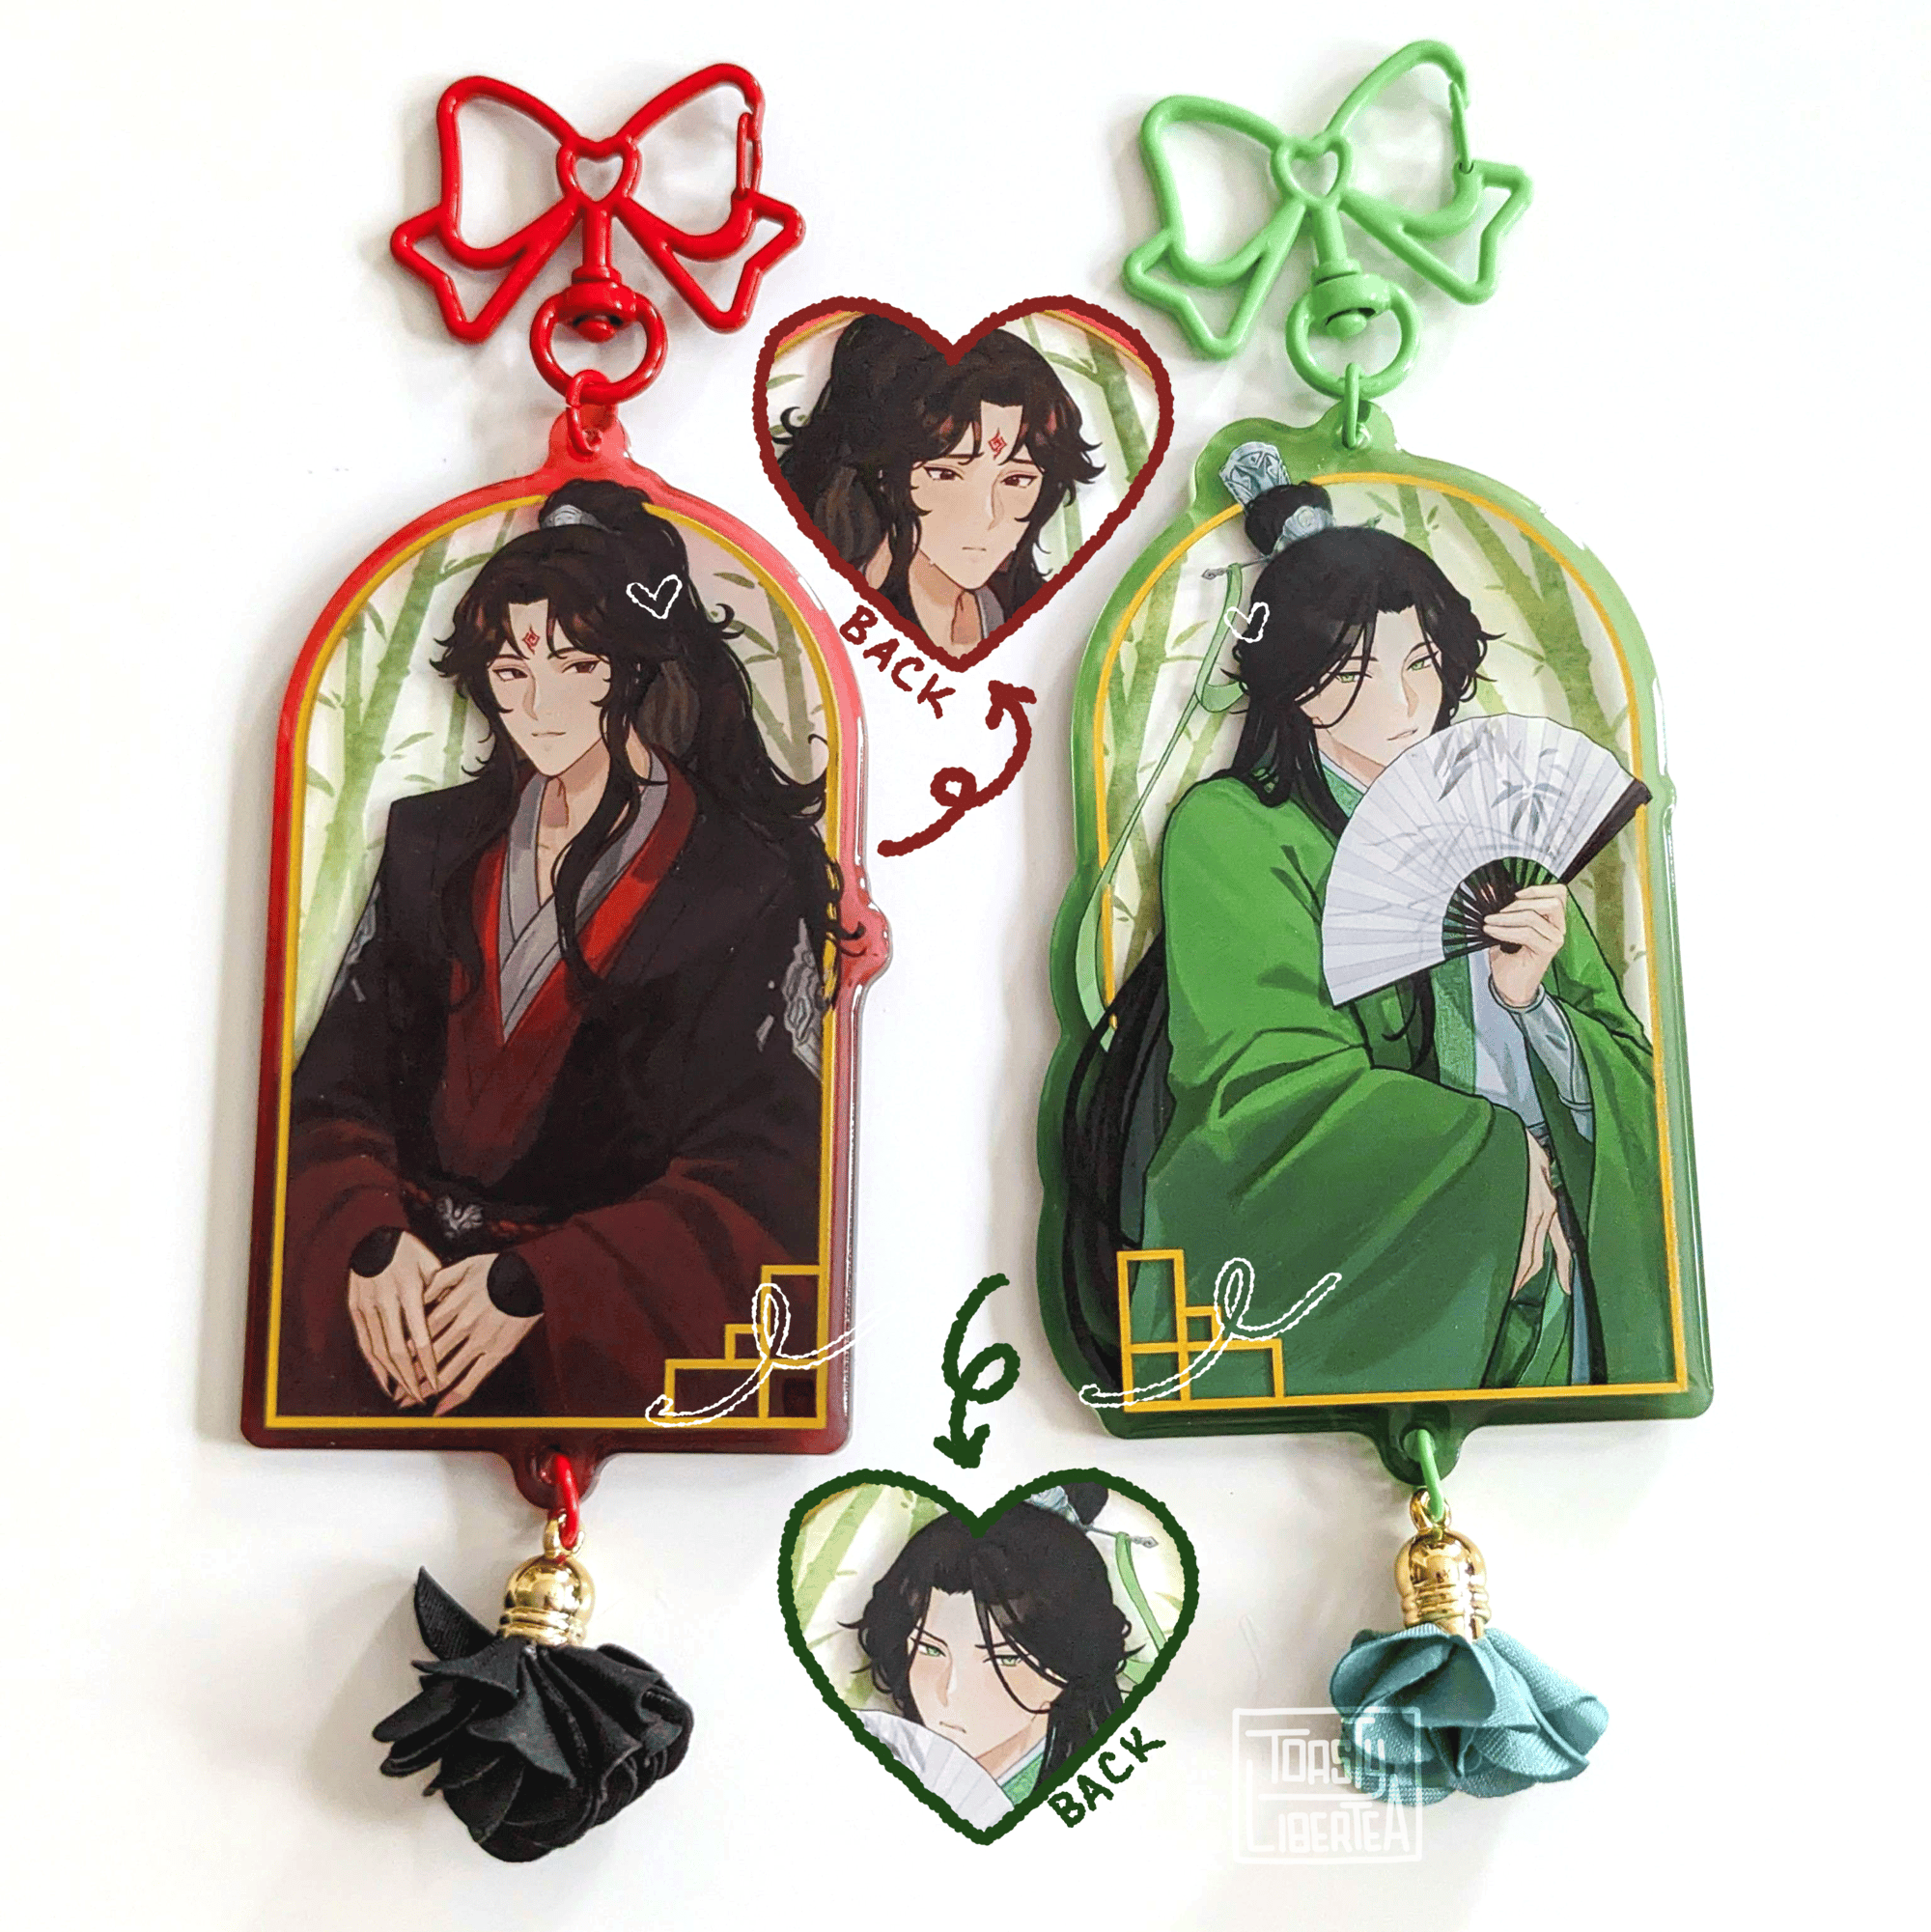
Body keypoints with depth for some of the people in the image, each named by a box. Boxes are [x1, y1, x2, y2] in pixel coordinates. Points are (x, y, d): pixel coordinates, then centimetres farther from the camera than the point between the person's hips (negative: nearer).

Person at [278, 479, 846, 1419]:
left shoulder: (751, 887, -2)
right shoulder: (430, 841, 13)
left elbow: (756, 1182, -7)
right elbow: (338, 1080, 9)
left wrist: (536, 1284, -16)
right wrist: (371, 1236, -11)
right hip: (408, 1267, 3)